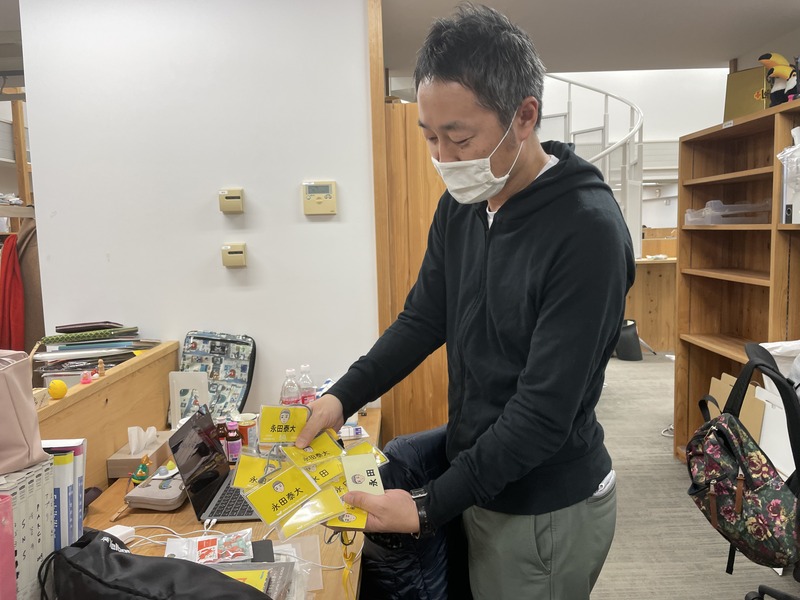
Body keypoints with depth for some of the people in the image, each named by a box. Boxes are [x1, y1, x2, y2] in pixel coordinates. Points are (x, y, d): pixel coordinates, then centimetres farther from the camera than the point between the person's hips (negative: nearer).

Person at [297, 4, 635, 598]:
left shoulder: (588, 231, -25)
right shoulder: (462, 204, -1)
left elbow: (544, 411, -25)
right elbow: (424, 318, 6)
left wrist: (429, 507, -23)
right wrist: (342, 398, -5)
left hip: (547, 509, -6)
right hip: (478, 459, 7)